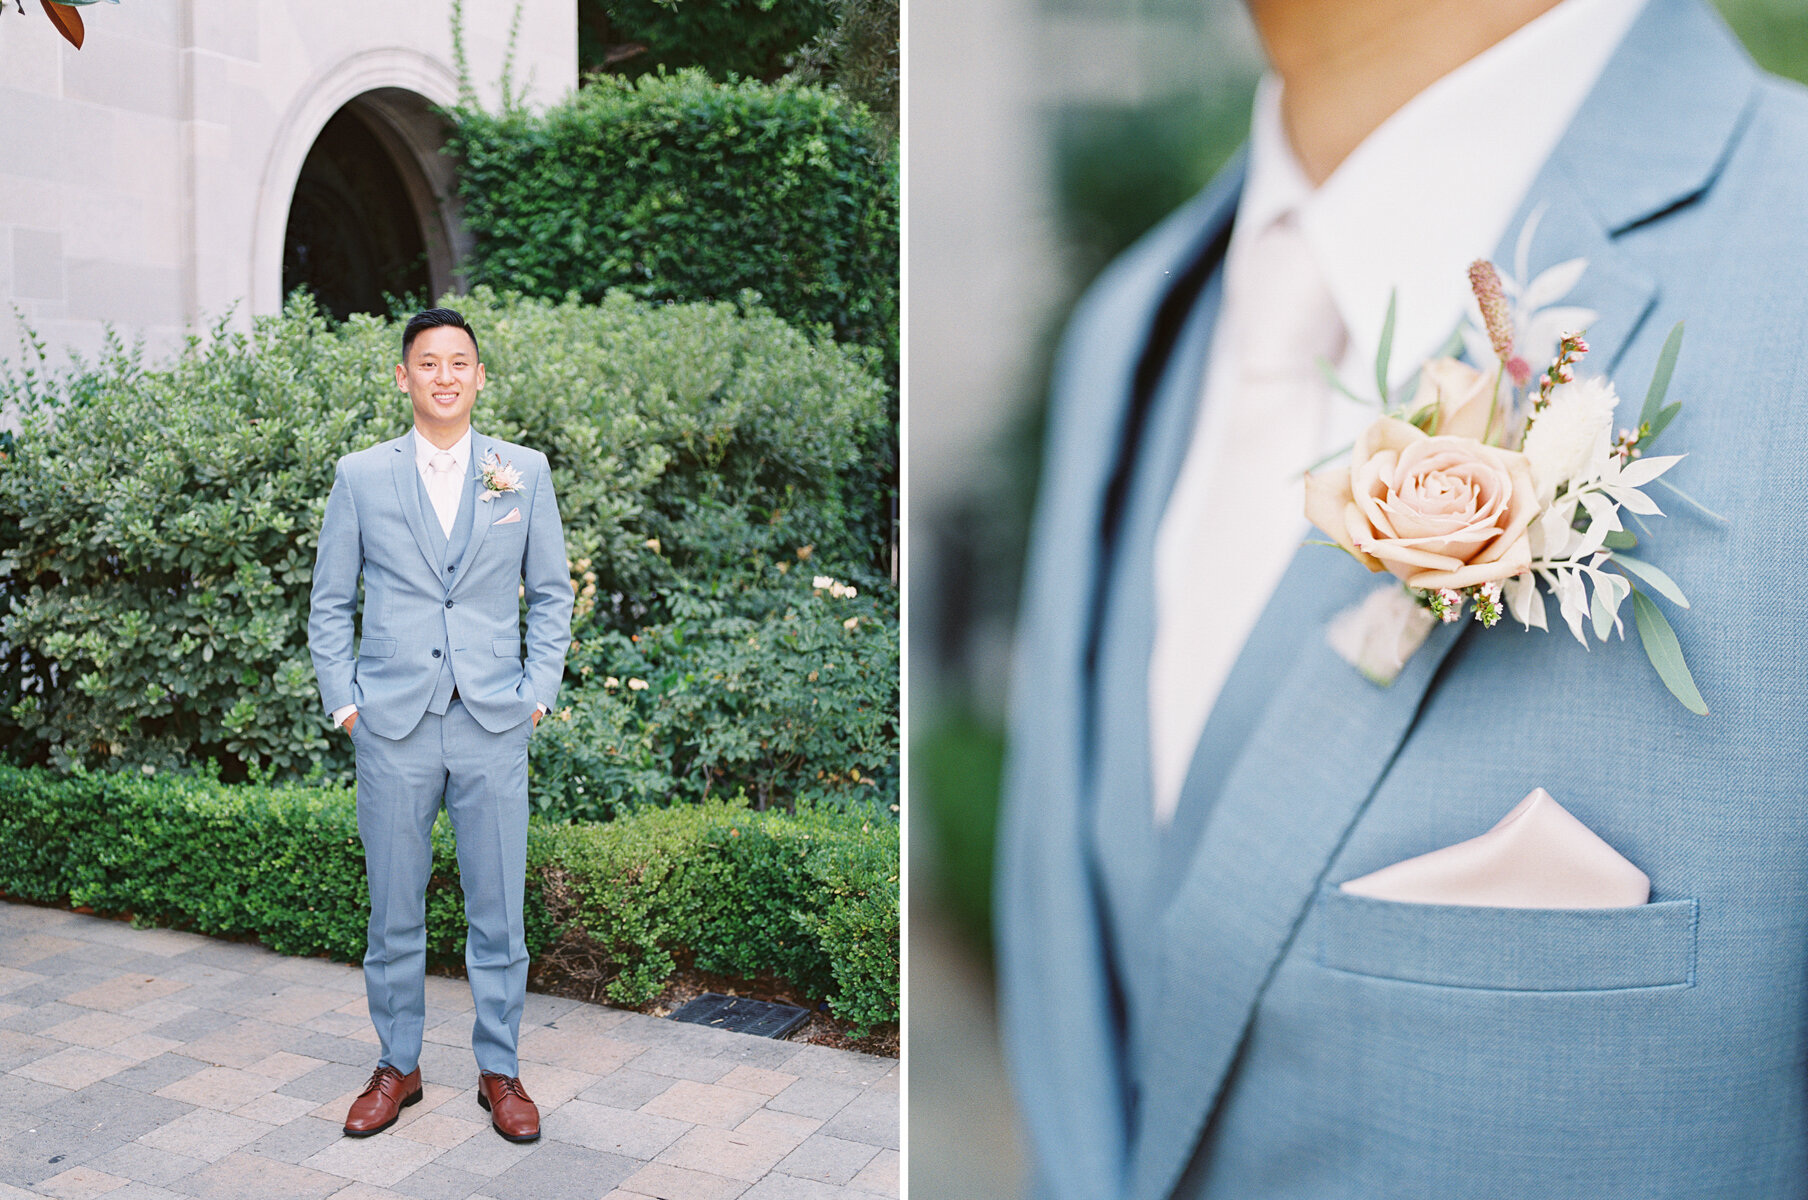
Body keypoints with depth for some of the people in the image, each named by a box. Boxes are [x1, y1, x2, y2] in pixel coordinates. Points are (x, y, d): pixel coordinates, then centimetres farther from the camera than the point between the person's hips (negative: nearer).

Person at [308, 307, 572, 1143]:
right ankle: (397, 1066, 27)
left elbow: (552, 594, 10)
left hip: (494, 727, 0)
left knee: (498, 911, 6)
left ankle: (499, 1071, 21)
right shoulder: (361, 476, 4)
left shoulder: (525, 472, 5)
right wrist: (343, 701, 1)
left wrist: (537, 691, 1)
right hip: (392, 727, 0)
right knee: (393, 911, 10)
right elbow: (329, 605, 9)